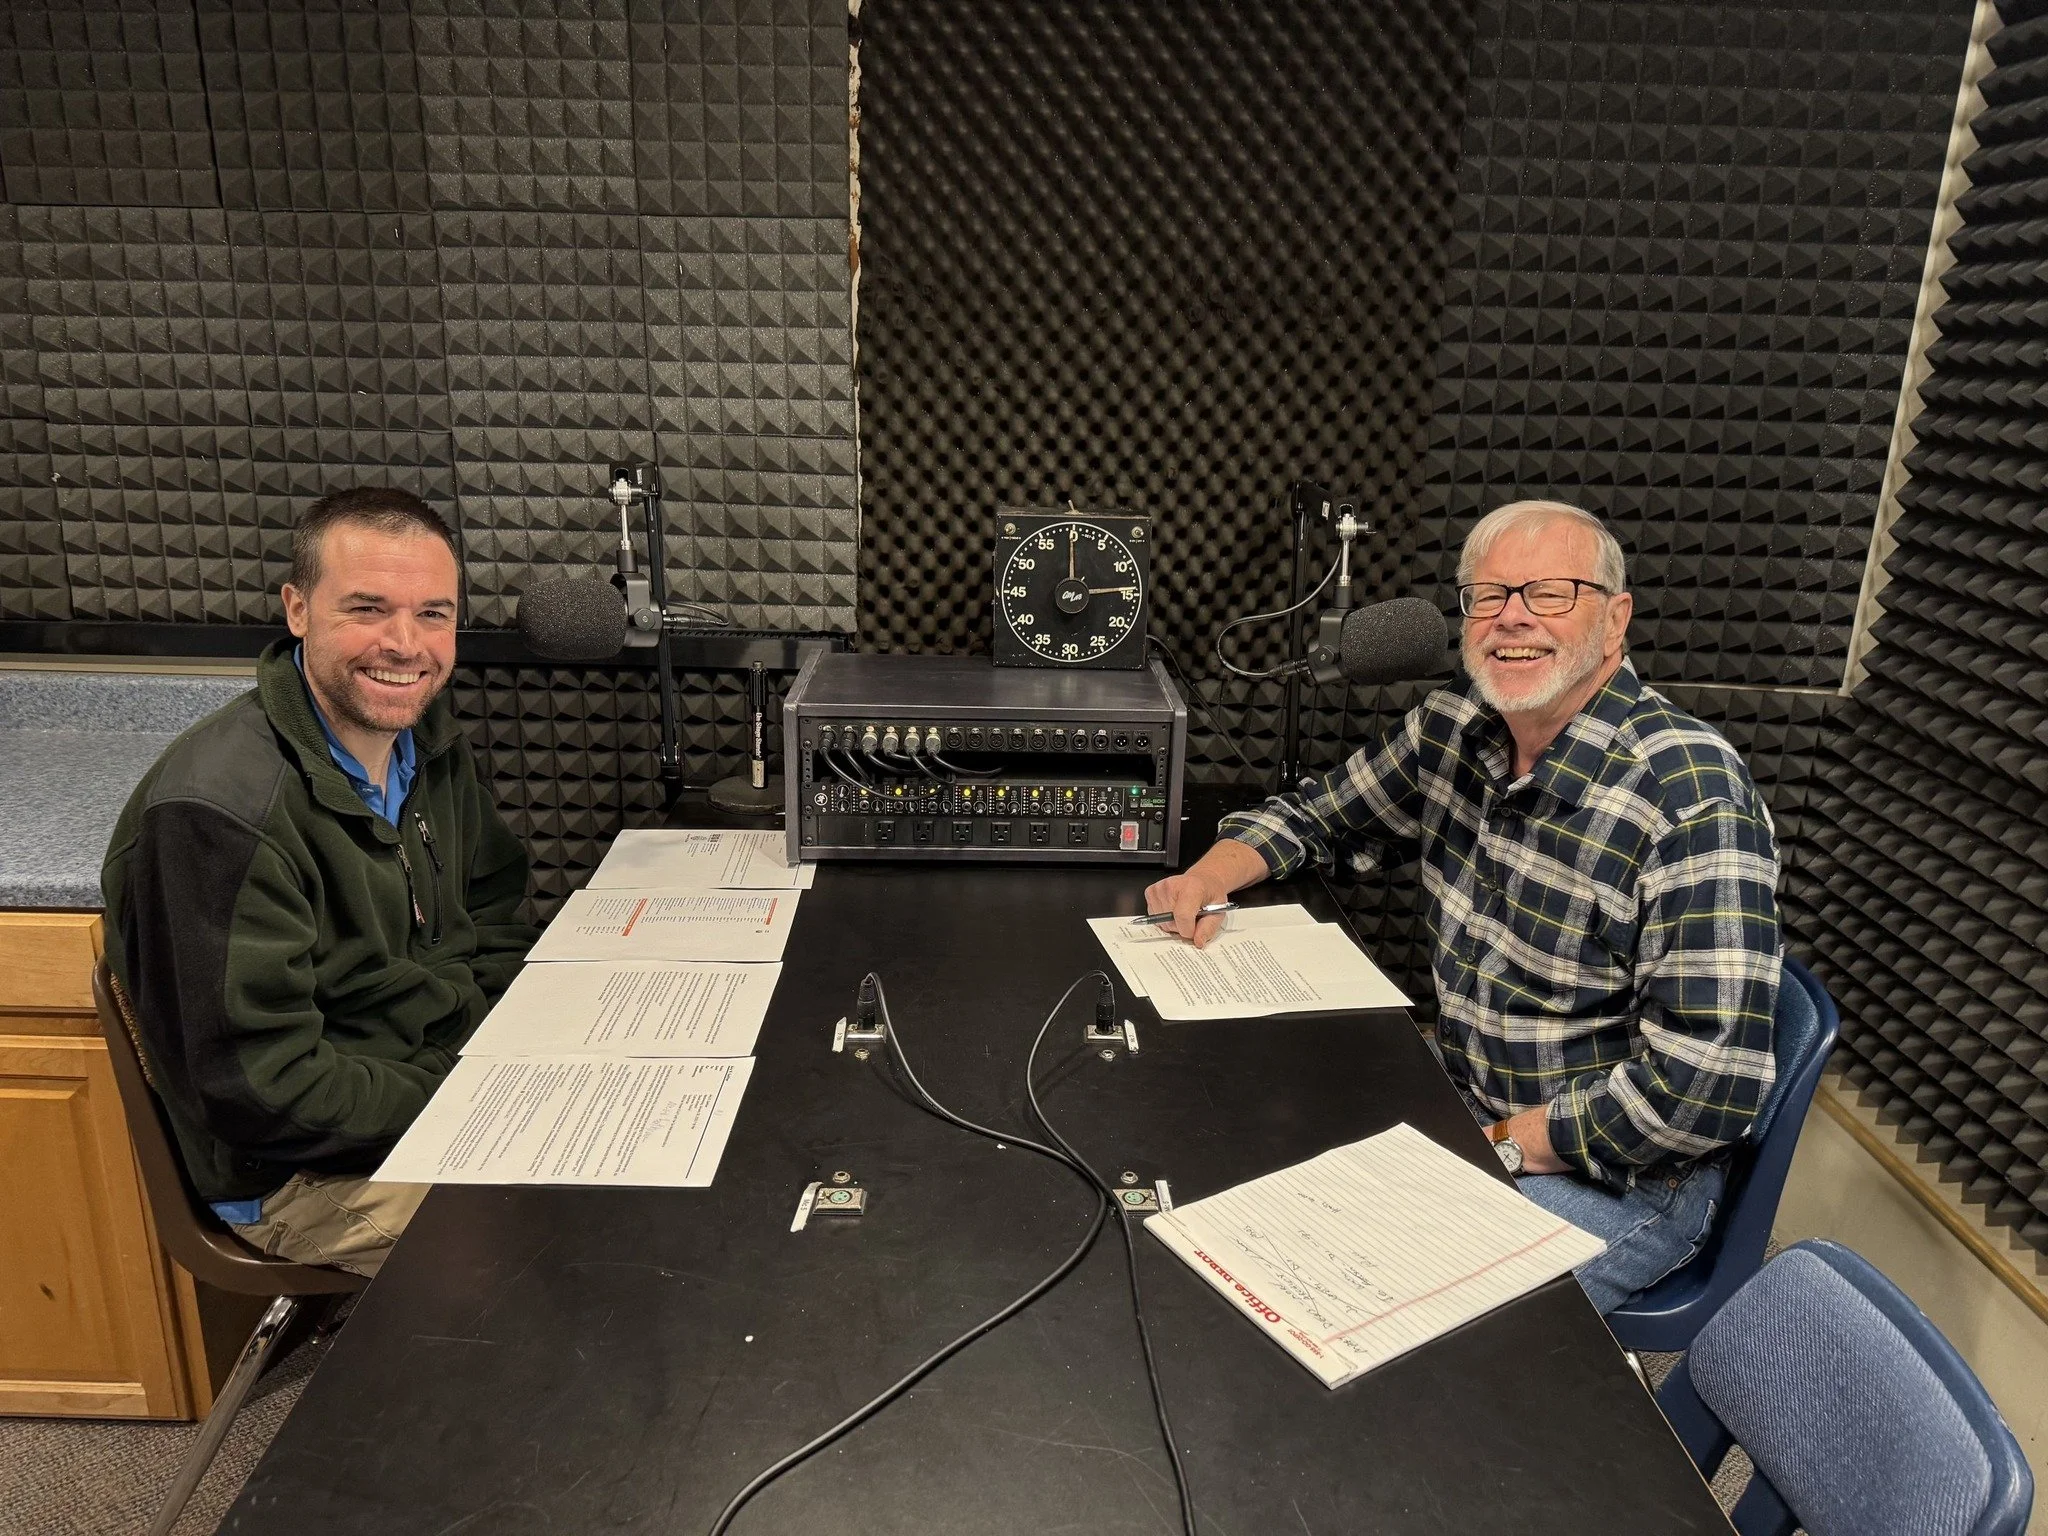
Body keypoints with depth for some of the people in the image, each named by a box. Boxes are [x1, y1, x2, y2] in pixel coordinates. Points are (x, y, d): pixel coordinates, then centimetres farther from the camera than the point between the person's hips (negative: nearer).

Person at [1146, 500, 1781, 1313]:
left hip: (1616, 1179, -6)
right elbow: (1320, 812, 15)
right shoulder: (1454, 727, -3)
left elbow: (1707, 1085, -27)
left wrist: (1498, 1145, -18)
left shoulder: (1692, 797, -25)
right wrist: (1210, 874, -4)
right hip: (1460, 1109, 7)